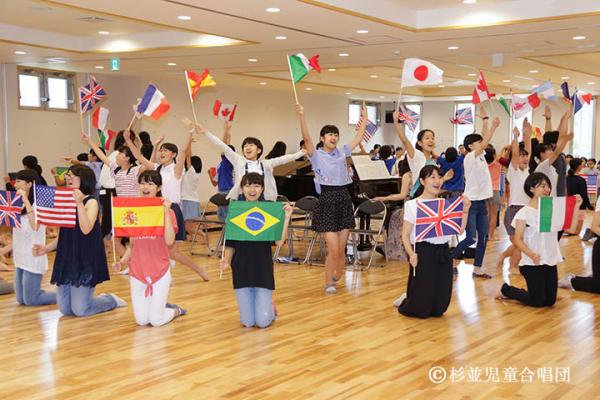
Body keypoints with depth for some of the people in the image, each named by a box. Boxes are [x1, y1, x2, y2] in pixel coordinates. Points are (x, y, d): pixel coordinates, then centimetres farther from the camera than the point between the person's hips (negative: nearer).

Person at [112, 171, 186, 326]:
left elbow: (169, 241, -20)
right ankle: (162, 306, 34)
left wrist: (166, 212, -20)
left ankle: (176, 310, 29)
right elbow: (132, 245, 11)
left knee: (156, 321, -2)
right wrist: (122, 261, -5)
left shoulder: (166, 211, -5)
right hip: (137, 272, 3)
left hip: (160, 272, -3)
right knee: (141, 320, 4)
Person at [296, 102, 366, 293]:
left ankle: (336, 278, 30)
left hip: (344, 200, 5)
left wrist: (364, 118, 20)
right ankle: (328, 283, 12)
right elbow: (306, 138, -18)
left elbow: (358, 138, 19)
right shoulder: (316, 155, -3)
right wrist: (301, 116, -30)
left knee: (341, 249, 8)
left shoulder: (342, 153, 11)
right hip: (327, 200, -5)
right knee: (333, 249, -8)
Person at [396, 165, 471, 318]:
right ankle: (405, 301, 31)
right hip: (423, 253, -5)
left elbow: (459, 230, 6)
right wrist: (411, 254, -22)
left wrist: (465, 211, -6)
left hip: (443, 253, 5)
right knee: (421, 310, -2)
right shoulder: (412, 205, -3)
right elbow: (405, 235, -6)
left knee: (439, 309, 8)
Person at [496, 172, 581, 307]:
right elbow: (518, 240, -13)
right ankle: (506, 290, 21)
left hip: (550, 262, 6)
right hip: (532, 264, -6)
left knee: (550, 301, 8)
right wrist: (531, 254, -28)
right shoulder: (524, 213, -9)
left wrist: (574, 208, -9)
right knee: (537, 301, -2)